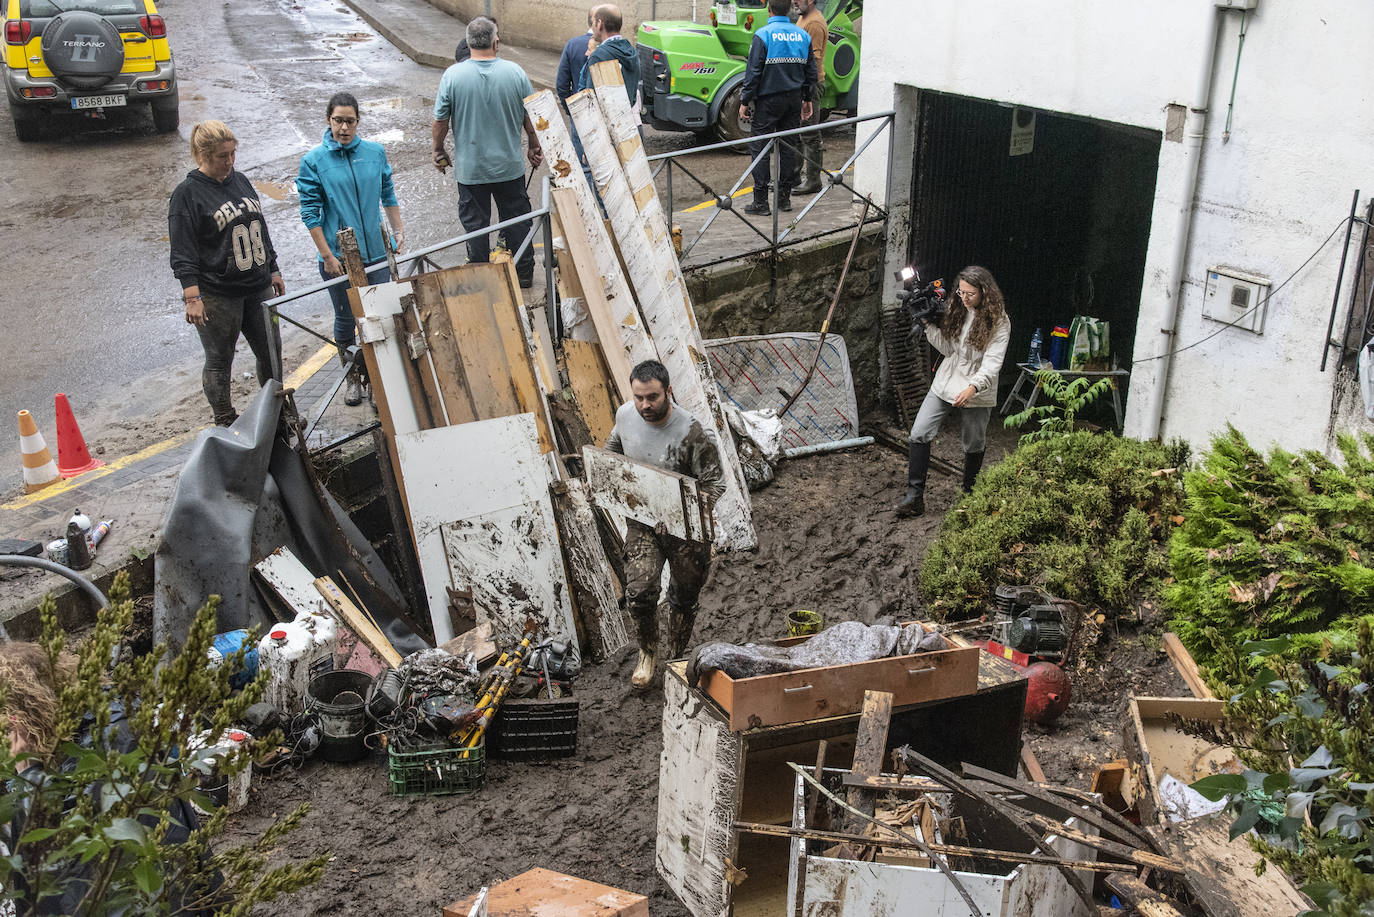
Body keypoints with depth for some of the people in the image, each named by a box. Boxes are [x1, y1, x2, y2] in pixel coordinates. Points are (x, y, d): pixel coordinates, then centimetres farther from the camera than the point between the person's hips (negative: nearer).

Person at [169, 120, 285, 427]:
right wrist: (192, 298, -18)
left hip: (258, 288, 6)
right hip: (217, 296, -6)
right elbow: (182, 252, -13)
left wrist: (273, 270, 20)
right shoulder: (187, 193, -10)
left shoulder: (240, 180, 9)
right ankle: (226, 424, 18)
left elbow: (261, 230, 19)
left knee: (272, 354, 12)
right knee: (219, 361, 6)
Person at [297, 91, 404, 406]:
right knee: (346, 319, 11)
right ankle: (353, 378, 28)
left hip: (376, 251, 2)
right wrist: (327, 255, -10)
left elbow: (388, 195, 13)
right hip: (338, 256, -2)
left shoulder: (375, 152, 1)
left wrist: (398, 231, 12)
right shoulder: (314, 161, -7)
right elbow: (310, 212, -6)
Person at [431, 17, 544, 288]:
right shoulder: (515, 72, -9)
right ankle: (524, 274, 25)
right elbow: (530, 116, 0)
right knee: (517, 220, 15)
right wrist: (535, 147, 16)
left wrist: (438, 151, 11)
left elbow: (440, 120, -5)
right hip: (510, 165, 1)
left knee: (475, 224, 11)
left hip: (470, 168, -1)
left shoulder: (453, 75, -12)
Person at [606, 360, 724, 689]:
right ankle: (648, 652, 19)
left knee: (684, 598, 12)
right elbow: (613, 448, 14)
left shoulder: (691, 432, -25)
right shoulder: (625, 414, -9)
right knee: (639, 592, -10)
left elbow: (714, 482, -19)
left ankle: (677, 658, 37)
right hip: (641, 520, 3)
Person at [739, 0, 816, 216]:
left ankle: (761, 202, -4)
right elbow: (811, 71, 13)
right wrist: (807, 99, 23)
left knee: (760, 149, -1)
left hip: (769, 100, -5)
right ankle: (784, 198, 16)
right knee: (788, 147, 12)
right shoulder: (802, 35, 6)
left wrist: (745, 102, -6)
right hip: (794, 99, 6)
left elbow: (754, 71, -12)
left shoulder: (763, 35, -11)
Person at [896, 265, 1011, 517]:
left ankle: (969, 495, 33)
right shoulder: (957, 310, 4)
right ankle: (915, 496, -3)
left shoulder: (999, 322, -13)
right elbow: (947, 348, 3)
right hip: (945, 384, 4)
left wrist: (972, 388, -36)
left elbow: (992, 363, -21)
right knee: (919, 434, -7)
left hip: (977, 393, -4)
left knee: (974, 445, 11)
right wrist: (929, 324, -8)